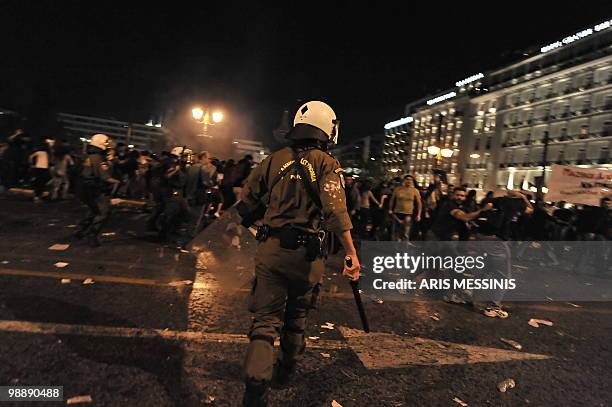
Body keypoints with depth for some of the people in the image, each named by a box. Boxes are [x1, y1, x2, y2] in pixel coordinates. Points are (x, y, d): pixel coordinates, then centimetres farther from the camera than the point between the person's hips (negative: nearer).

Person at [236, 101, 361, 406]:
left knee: (265, 320, 9)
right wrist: (352, 254, -14)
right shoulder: (326, 164, -5)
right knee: (296, 315, 22)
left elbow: (246, 205, 5)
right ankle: (286, 370, 44)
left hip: (270, 249, 1)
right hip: (305, 254, -1)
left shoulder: (273, 159, 4)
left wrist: (257, 222, 25)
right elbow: (336, 213, -17)